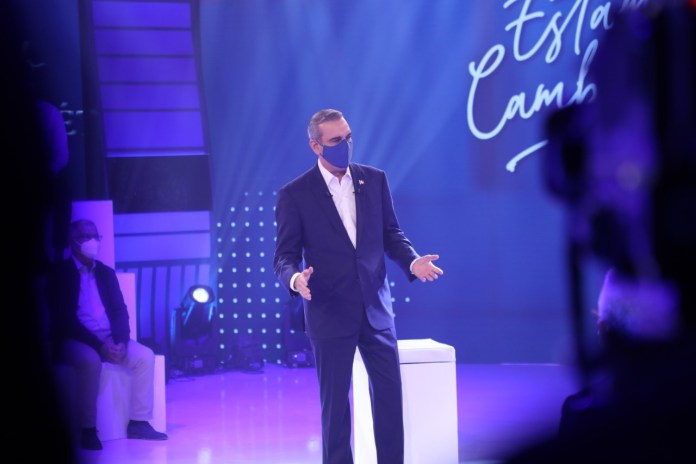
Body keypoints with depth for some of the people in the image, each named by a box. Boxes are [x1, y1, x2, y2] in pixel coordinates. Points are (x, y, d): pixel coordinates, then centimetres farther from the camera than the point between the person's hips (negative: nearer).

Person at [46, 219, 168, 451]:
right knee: (90, 361, -37)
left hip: (108, 338, 6)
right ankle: (88, 430, -29)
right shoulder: (60, 273, -5)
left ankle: (138, 422, -10)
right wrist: (98, 345, -22)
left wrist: (121, 342, -13)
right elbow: (65, 318, -14)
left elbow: (120, 311, 8)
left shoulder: (106, 272, 14)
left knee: (145, 356, -16)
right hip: (75, 340, -6)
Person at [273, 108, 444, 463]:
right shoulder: (294, 194, -5)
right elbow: (285, 255, -5)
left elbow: (391, 234, 10)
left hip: (375, 308, 3)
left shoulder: (374, 180, 5)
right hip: (330, 314, -3)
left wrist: (412, 261, -9)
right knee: (335, 402, 4)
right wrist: (294, 279, -27)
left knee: (390, 394, 4)